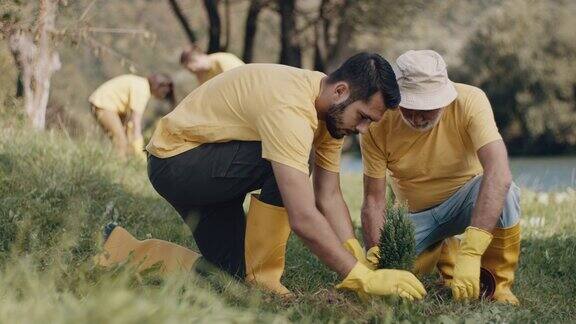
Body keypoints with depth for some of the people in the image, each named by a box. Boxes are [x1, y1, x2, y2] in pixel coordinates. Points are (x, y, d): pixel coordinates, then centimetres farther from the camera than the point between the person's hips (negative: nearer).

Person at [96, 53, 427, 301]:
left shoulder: (333, 109, -4)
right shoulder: (290, 109, -34)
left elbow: (330, 198, -2)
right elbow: (303, 218, -39)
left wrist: (360, 262, -14)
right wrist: (363, 277, -36)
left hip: (211, 171, 10)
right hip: (174, 157, -10)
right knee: (281, 167, -30)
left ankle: (122, 251, 19)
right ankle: (264, 280, -15)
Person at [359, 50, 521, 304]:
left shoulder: (470, 101, -29)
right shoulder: (378, 124, -21)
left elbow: (499, 173, -42)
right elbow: (373, 200, -15)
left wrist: (471, 252, -52)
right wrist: (375, 253, -35)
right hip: (416, 214, 3)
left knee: (503, 191, -37)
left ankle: (498, 285, -11)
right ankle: (443, 252, 11)